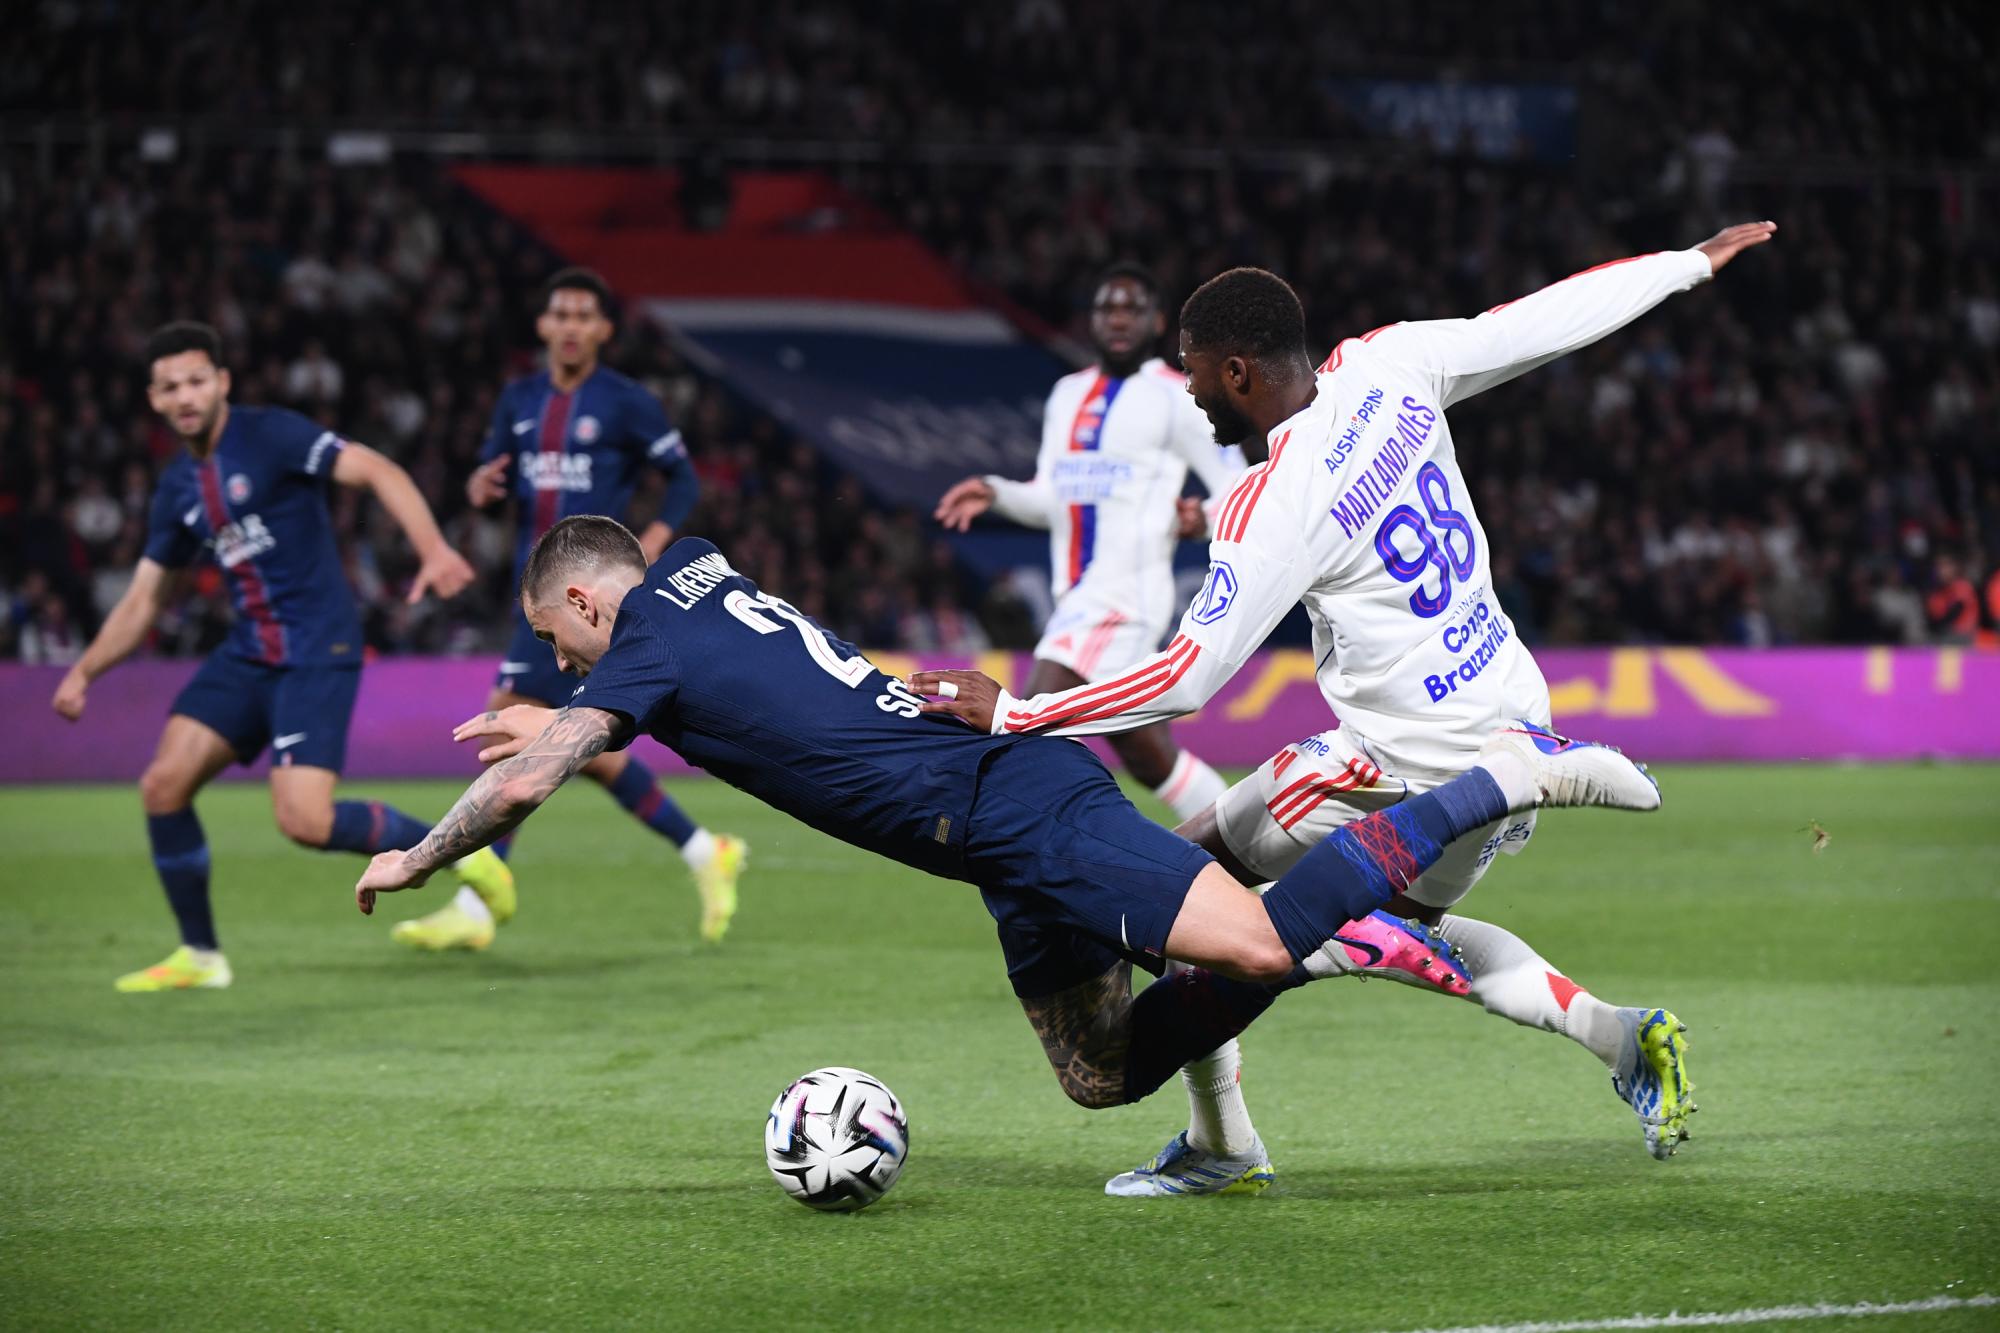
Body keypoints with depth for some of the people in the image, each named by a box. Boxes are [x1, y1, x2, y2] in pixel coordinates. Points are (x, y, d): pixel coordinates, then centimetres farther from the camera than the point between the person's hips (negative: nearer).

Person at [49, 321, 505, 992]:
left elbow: (377, 472, -19)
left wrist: (434, 549, -34)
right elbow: (142, 599, 18)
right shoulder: (179, 488, 11)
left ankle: (464, 854, 1)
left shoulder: (269, 435, -10)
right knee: (163, 785, -4)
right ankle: (200, 956, 11)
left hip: (318, 653, -7)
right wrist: (84, 672, 7)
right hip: (247, 653, 7)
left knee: (305, 821, -19)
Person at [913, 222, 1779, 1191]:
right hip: (1521, 727, 8)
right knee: (1410, 921, 31)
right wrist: (1696, 261, 22)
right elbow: (1553, 318, 7)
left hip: (1414, 766, -8)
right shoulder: (1385, 367, -2)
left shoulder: (1271, 508, -20)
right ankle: (1622, 1037, 14)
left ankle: (1220, 1147, 12)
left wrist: (1011, 714, -15)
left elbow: (1188, 677, -21)